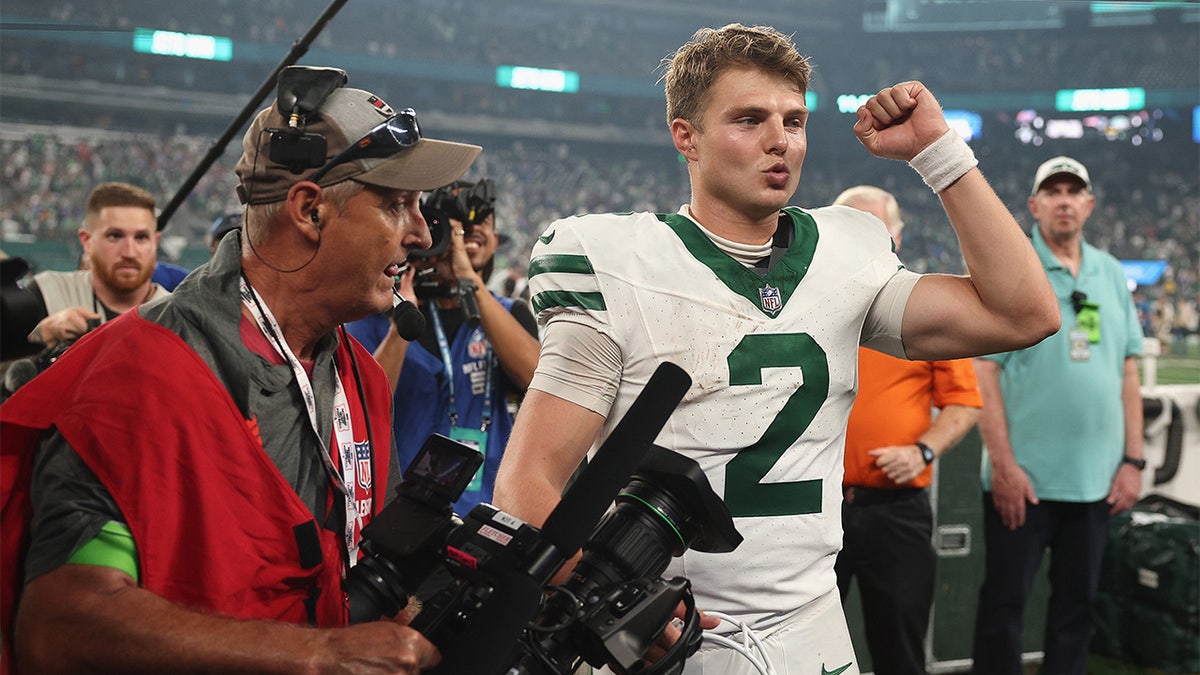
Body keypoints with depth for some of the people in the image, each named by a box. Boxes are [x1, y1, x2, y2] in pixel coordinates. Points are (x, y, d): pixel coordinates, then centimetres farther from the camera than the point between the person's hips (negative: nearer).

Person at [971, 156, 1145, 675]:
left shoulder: (1110, 274, 10)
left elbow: (1127, 373, 12)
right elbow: (983, 372, -9)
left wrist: (1133, 460, 6)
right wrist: (1003, 465, -14)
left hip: (1096, 478, 5)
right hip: (1023, 476, -4)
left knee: (1077, 603, 13)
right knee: (1004, 602, 3)